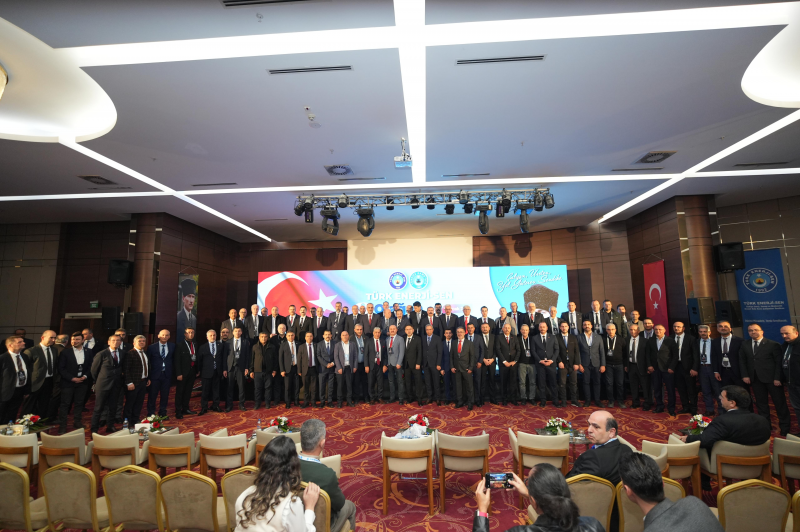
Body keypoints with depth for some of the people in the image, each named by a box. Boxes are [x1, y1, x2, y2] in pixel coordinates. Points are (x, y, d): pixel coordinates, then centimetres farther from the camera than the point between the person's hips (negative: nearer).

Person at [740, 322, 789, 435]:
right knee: (761, 403, 11)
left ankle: (785, 427, 20)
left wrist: (777, 378, -12)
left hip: (772, 378, -3)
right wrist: (744, 375, 0)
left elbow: (779, 362, -6)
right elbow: (742, 361, 9)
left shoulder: (773, 344, -6)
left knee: (780, 403, 6)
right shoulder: (745, 344, 5)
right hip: (755, 379, 4)